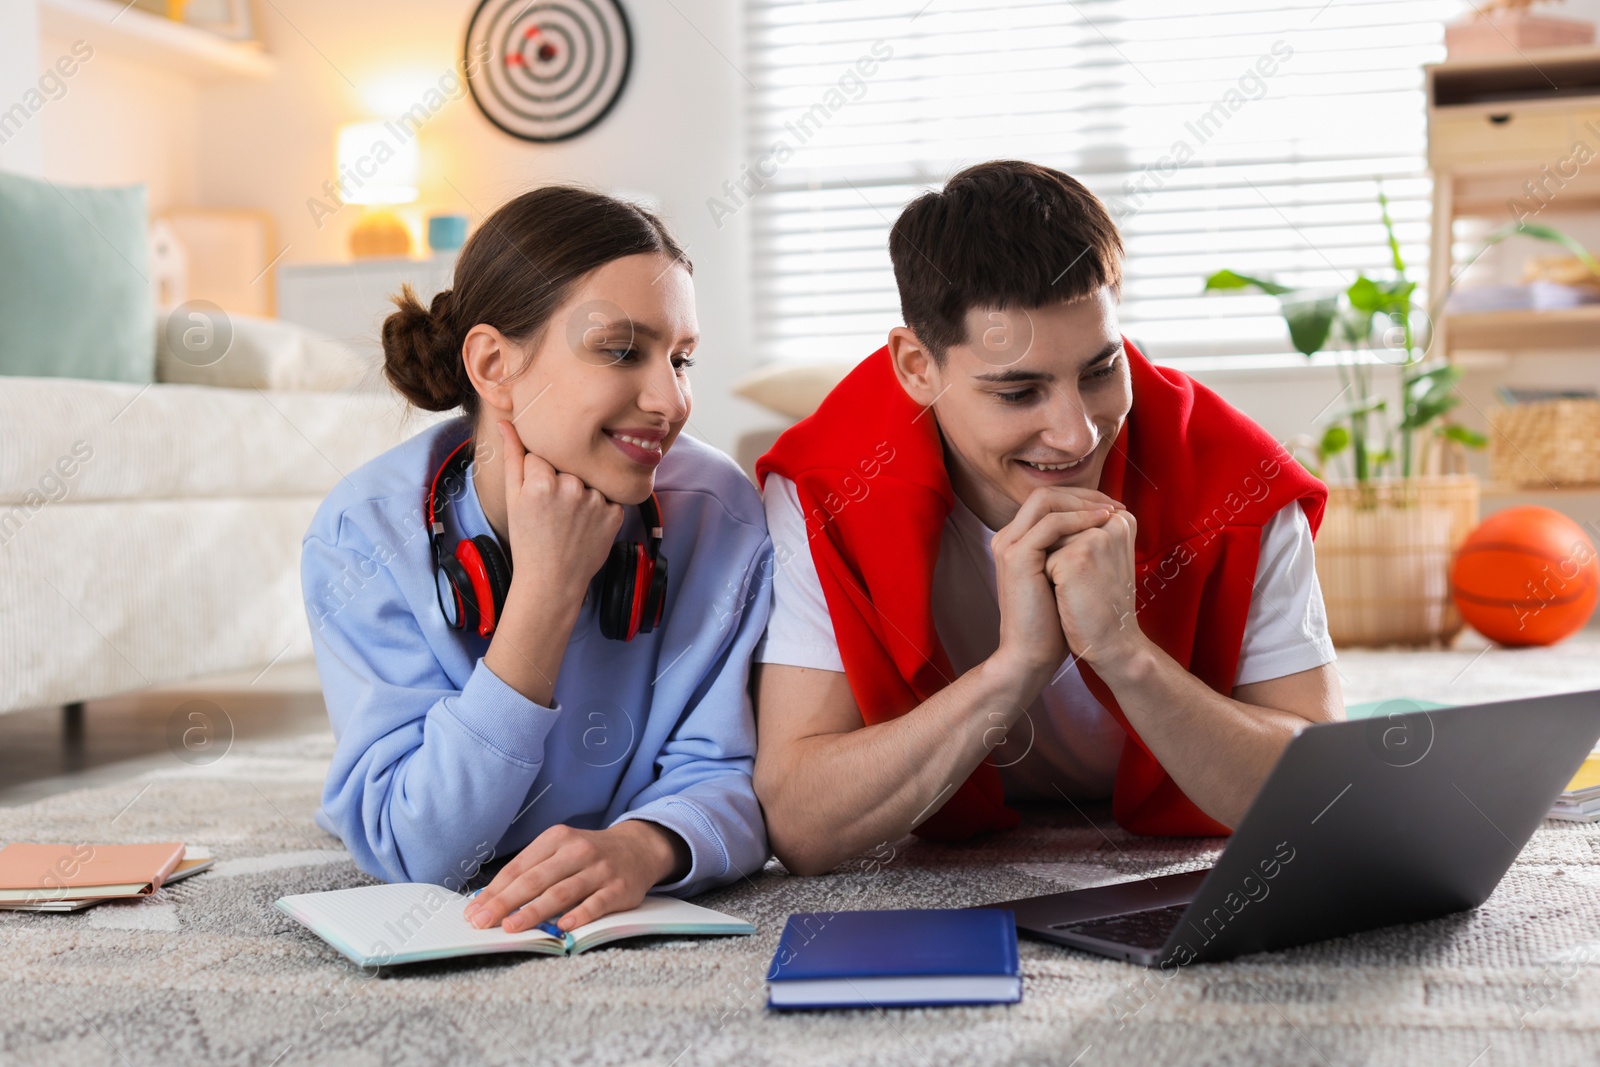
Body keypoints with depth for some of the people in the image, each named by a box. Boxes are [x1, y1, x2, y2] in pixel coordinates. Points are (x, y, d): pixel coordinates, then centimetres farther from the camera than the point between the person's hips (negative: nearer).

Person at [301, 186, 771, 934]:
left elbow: (723, 776, -13)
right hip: (433, 937, 0)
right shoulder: (364, 533, -19)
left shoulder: (719, 514, -15)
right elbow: (412, 852, -22)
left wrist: (644, 846, -37)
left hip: (643, 928, 1)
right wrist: (546, 591, -29)